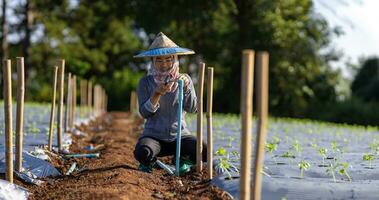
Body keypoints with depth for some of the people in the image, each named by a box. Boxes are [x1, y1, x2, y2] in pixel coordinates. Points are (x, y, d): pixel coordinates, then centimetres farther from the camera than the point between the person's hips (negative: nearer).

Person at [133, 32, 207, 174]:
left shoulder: (184, 79, 6)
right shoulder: (146, 82, 1)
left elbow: (192, 108, -5)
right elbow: (144, 113, -6)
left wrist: (186, 87, -21)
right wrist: (157, 94, -21)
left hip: (179, 135, 2)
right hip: (154, 135, -2)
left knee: (204, 152, -26)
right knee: (142, 153, -36)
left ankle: (182, 160, 10)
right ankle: (149, 162, 5)